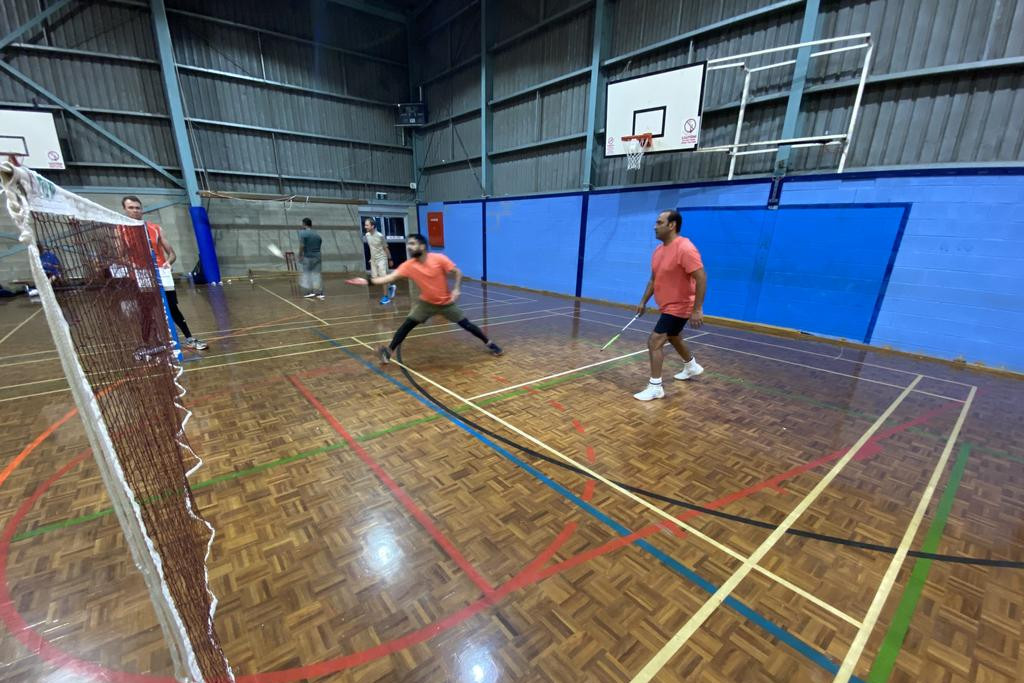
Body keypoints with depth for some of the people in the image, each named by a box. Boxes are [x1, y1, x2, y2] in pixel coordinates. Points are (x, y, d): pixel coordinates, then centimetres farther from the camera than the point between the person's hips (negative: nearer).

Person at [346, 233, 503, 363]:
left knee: (466, 324, 2)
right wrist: (368, 281, -30)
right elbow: (390, 277, -19)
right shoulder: (408, 265, -14)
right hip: (426, 302, 2)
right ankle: (389, 350, 7)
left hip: (446, 302, -2)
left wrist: (456, 290, -24)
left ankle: (489, 343, 20)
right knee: (407, 325, -6)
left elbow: (458, 272, -12)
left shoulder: (439, 259, -21)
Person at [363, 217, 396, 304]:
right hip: (373, 260, 7)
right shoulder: (367, 235, 0)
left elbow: (386, 248, -8)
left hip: (381, 259, -6)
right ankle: (391, 287, 24)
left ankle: (386, 297, 5)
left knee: (383, 278, -6)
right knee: (375, 278, 4)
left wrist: (390, 259, -2)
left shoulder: (380, 236, -18)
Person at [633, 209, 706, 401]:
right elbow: (654, 279, 14)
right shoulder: (659, 251, 4)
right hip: (669, 306, 10)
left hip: (679, 306, -10)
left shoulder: (685, 249, -24)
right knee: (673, 338, 28)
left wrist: (697, 309, -30)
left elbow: (701, 278, -27)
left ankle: (655, 387, -6)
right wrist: (644, 302, 11)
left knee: (654, 342, -16)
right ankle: (692, 367, 53)